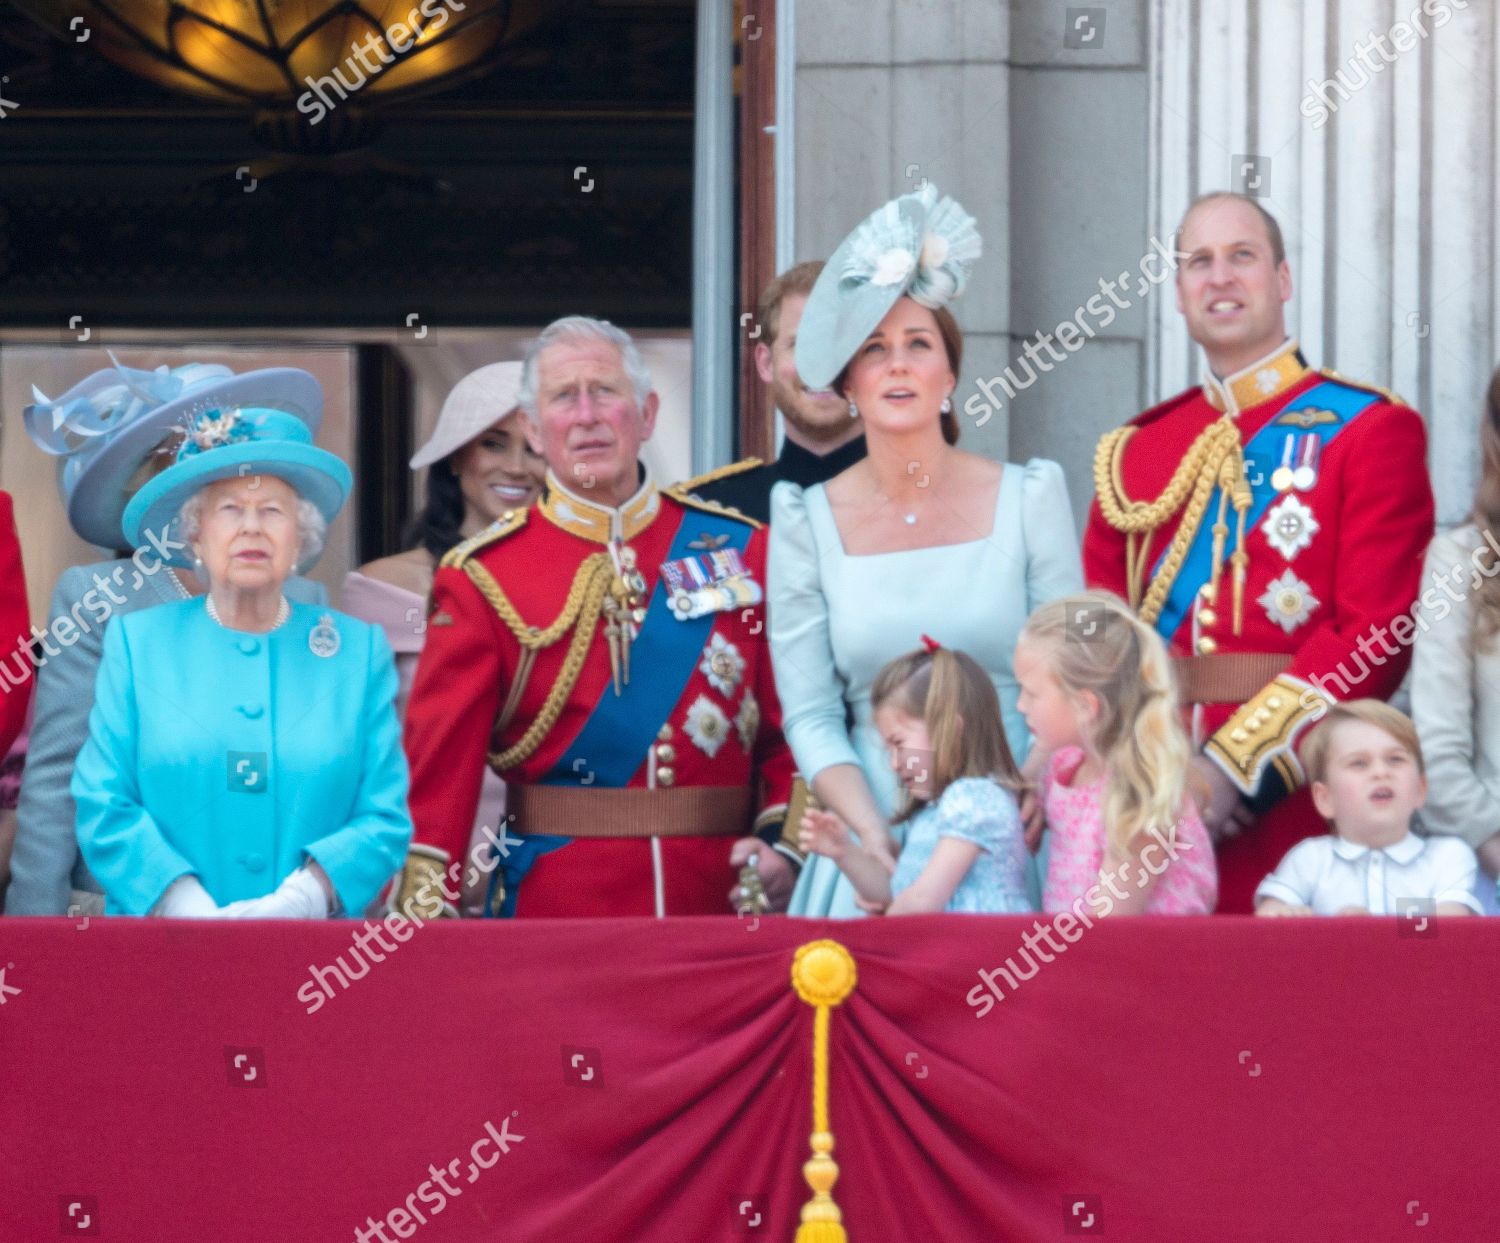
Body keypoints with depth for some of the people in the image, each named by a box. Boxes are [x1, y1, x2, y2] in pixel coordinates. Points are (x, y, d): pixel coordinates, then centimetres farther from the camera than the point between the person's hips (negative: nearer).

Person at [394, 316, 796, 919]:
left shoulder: (739, 550, 6)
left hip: (718, 897, 2)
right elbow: (439, 765, -2)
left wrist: (782, 847, -10)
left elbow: (789, 729, 6)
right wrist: (423, 917, -10)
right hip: (551, 908, -2)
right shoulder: (483, 576, 0)